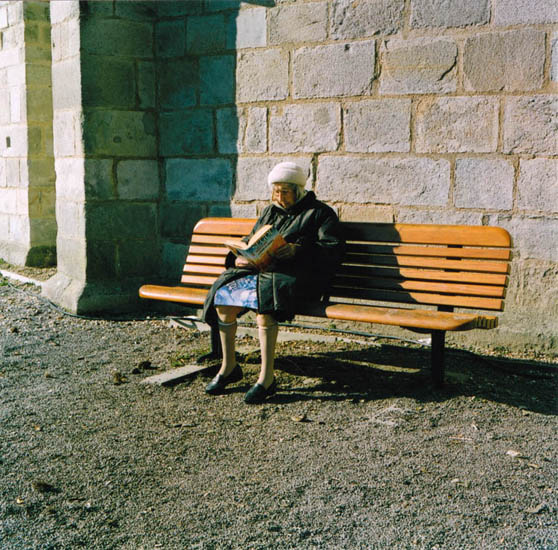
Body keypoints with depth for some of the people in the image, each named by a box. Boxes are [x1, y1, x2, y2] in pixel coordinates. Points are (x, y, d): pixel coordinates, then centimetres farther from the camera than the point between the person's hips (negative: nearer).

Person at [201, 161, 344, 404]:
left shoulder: (320, 213, 9)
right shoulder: (270, 211, 28)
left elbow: (333, 250, -3)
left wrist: (297, 250, -18)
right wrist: (239, 258, 6)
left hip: (294, 275, -6)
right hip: (259, 269, 6)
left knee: (263, 301, -37)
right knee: (223, 297, -20)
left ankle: (267, 377, -31)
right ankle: (228, 366, -4)